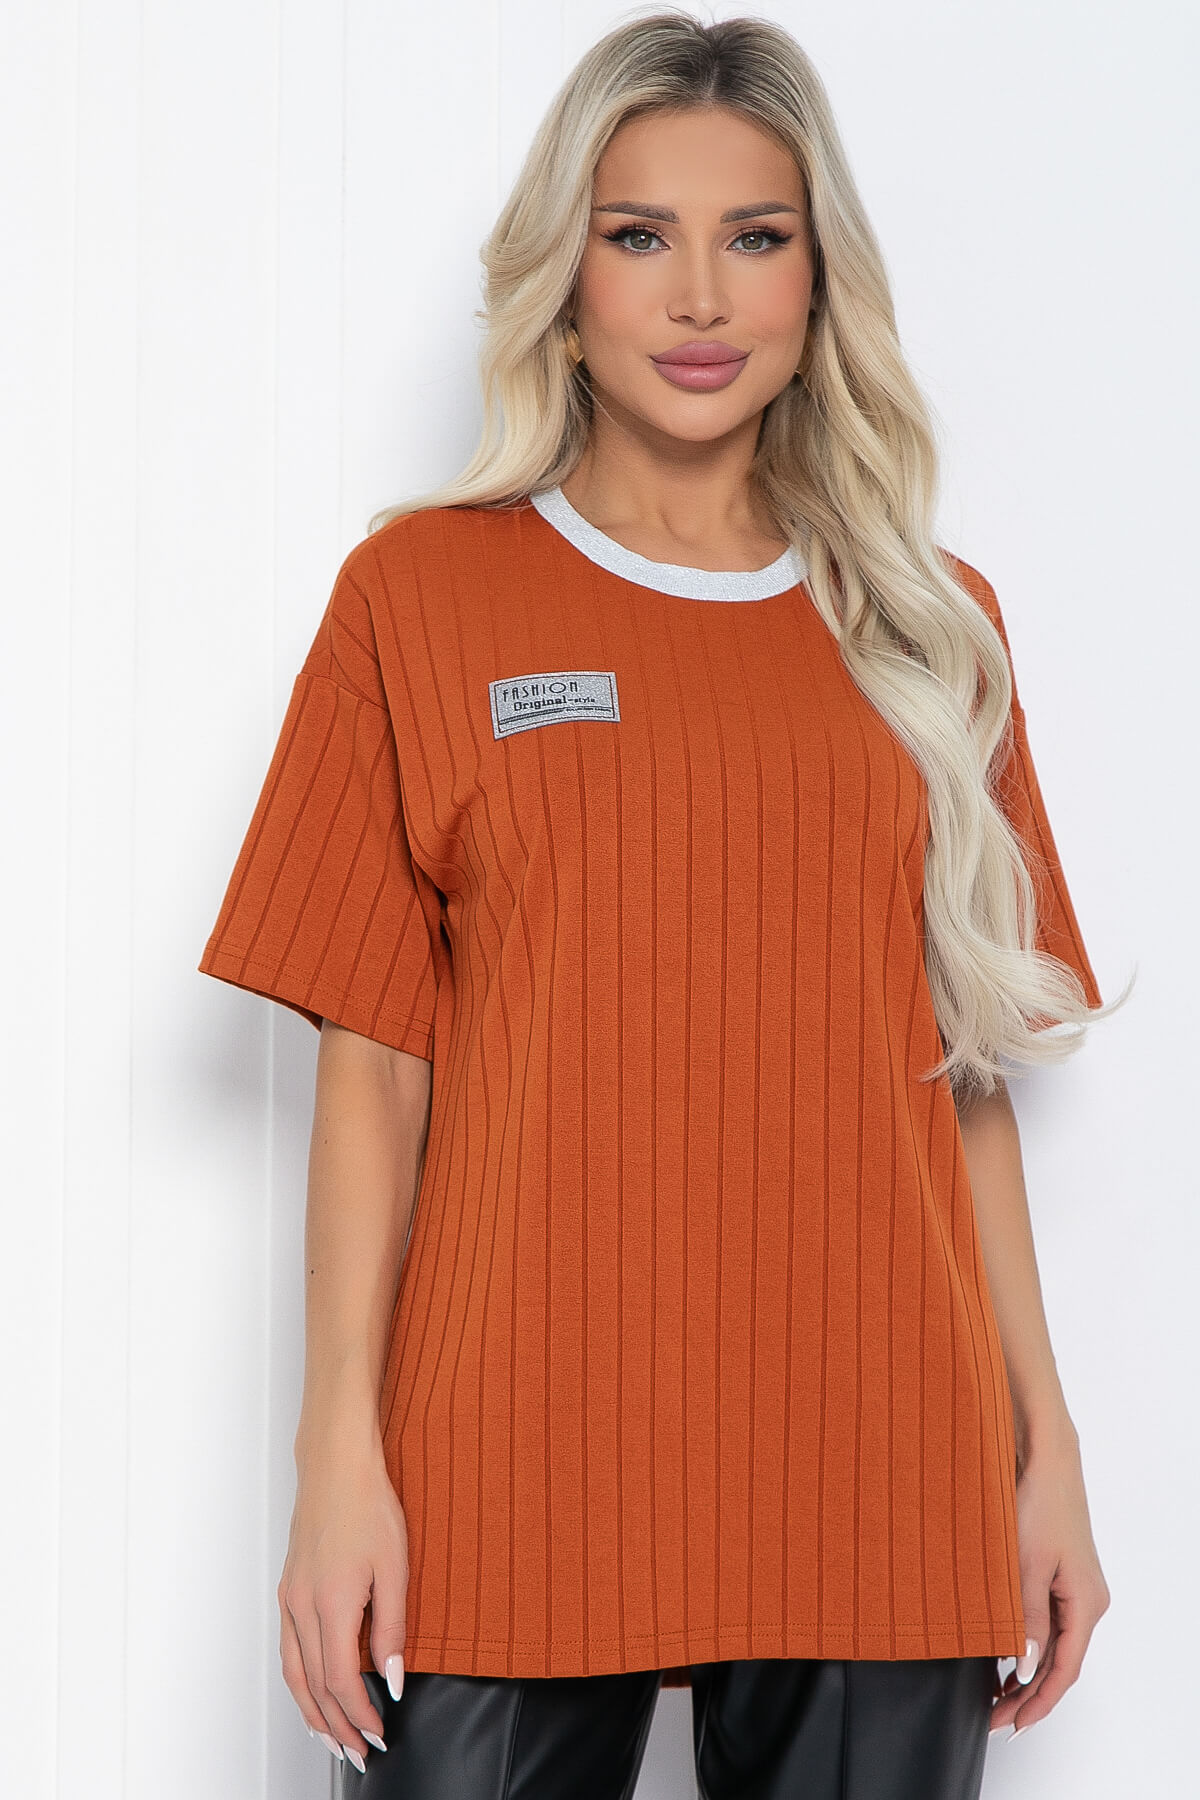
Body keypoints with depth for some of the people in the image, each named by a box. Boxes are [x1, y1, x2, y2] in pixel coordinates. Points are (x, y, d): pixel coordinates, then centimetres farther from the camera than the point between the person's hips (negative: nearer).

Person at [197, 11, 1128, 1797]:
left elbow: (965, 1064, 11)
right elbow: (372, 1058, 1)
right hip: (510, 1493, -2)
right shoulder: (423, 593, 4)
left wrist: (1049, 1445, 7)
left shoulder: (930, 628, 10)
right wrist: (342, 1453, -6)